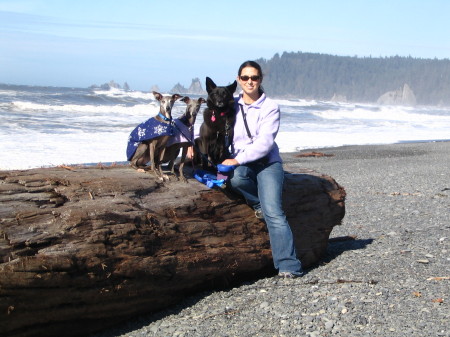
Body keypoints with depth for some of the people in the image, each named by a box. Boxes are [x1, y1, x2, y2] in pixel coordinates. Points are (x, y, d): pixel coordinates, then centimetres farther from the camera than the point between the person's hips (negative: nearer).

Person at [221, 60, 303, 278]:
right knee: (235, 178, -35)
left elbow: (264, 142, -11)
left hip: (267, 162, -2)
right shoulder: (232, 105, 9)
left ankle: (288, 265, -17)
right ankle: (260, 203, -5)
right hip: (239, 163, 2)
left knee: (273, 211, -19)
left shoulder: (270, 107, -1)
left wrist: (238, 159, -20)